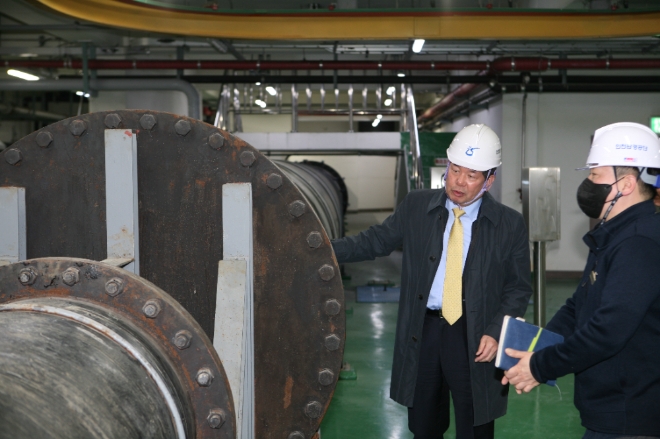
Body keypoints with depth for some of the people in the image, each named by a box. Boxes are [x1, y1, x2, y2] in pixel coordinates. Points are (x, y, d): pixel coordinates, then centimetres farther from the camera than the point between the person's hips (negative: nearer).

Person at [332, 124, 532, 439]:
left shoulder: (509, 225, -4)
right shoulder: (416, 207, 1)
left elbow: (518, 289, 0)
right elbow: (375, 242, 6)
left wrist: (495, 332, -13)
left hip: (475, 341, -2)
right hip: (422, 331, 2)